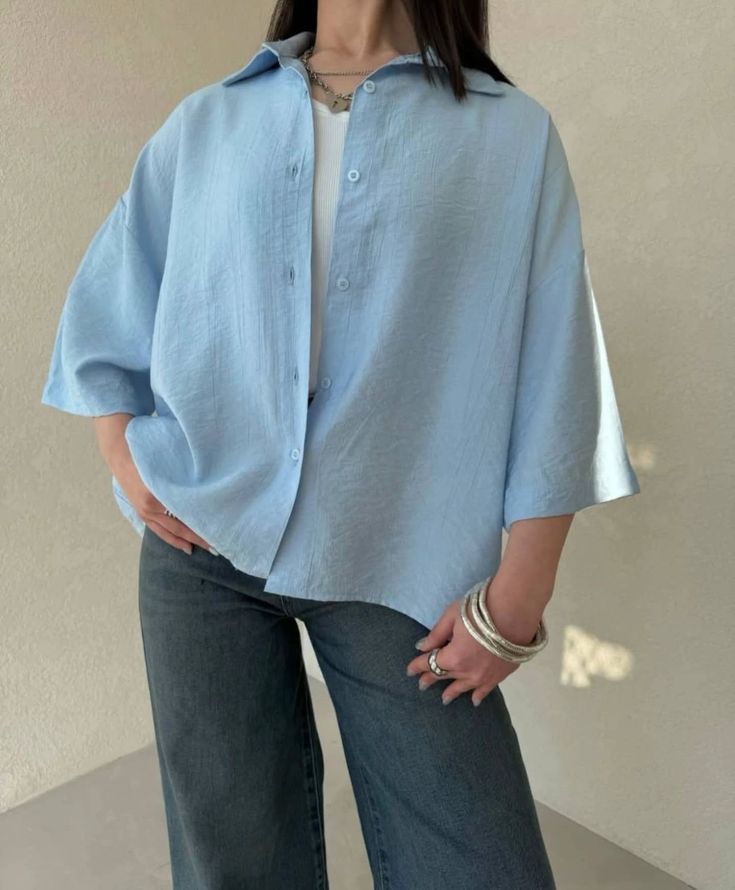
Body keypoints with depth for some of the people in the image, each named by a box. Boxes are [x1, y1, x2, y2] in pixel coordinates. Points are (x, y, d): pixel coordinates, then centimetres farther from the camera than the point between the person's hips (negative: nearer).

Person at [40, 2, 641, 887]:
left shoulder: (514, 134, 3)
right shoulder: (203, 123, 10)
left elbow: (552, 383, -3)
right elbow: (104, 310, 16)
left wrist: (514, 601, -7)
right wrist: (125, 462, 3)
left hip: (399, 565, -1)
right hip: (203, 546, 2)